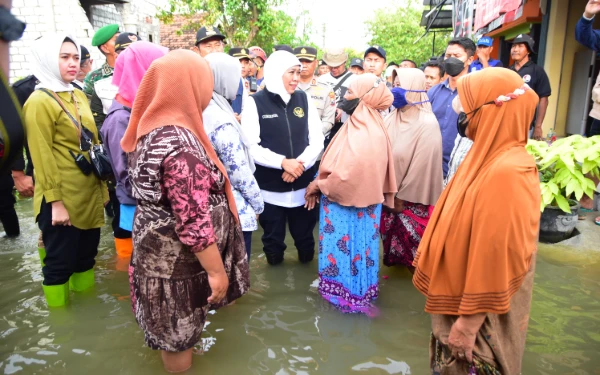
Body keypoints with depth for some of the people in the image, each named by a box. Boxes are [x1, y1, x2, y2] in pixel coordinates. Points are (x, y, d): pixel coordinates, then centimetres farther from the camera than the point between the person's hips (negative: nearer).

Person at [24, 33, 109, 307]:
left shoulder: (79, 96, 11)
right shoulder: (39, 102, -11)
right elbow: (42, 158, -14)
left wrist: (103, 187, 14)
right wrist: (55, 201, -17)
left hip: (90, 194, 7)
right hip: (62, 199, -7)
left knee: (86, 255, 18)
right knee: (59, 261, 7)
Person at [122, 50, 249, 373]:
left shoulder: (151, 128, 0)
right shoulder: (180, 145, -30)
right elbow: (194, 223, -29)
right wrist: (217, 271, -19)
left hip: (158, 251, 9)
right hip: (177, 261, -9)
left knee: (168, 326, 29)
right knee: (179, 333, 14)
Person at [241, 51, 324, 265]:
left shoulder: (304, 99, 5)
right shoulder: (255, 103, -5)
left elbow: (317, 140, 2)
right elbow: (251, 147, -11)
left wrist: (300, 163, -15)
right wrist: (283, 162, -21)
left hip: (303, 185, 3)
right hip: (271, 188, -2)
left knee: (305, 236, 18)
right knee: (273, 240, 15)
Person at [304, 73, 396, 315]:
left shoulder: (361, 136, -26)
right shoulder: (370, 127, 5)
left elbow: (347, 177, -30)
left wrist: (318, 185, -13)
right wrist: (321, 184, 1)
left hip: (349, 205, -9)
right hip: (360, 201, 9)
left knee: (348, 248, 8)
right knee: (357, 247, 21)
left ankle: (349, 294, 27)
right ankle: (358, 290, 38)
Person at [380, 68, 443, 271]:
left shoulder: (427, 124, -17)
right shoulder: (392, 119, 2)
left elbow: (422, 165, -17)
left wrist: (403, 197, -12)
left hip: (412, 199, -6)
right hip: (390, 194, 6)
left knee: (411, 243, 8)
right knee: (393, 238, 18)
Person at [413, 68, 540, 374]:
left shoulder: (506, 172, -28)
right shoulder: (492, 158, 3)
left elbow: (496, 256, -27)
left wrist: (469, 323, -19)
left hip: (479, 312, -8)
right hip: (460, 297, 9)